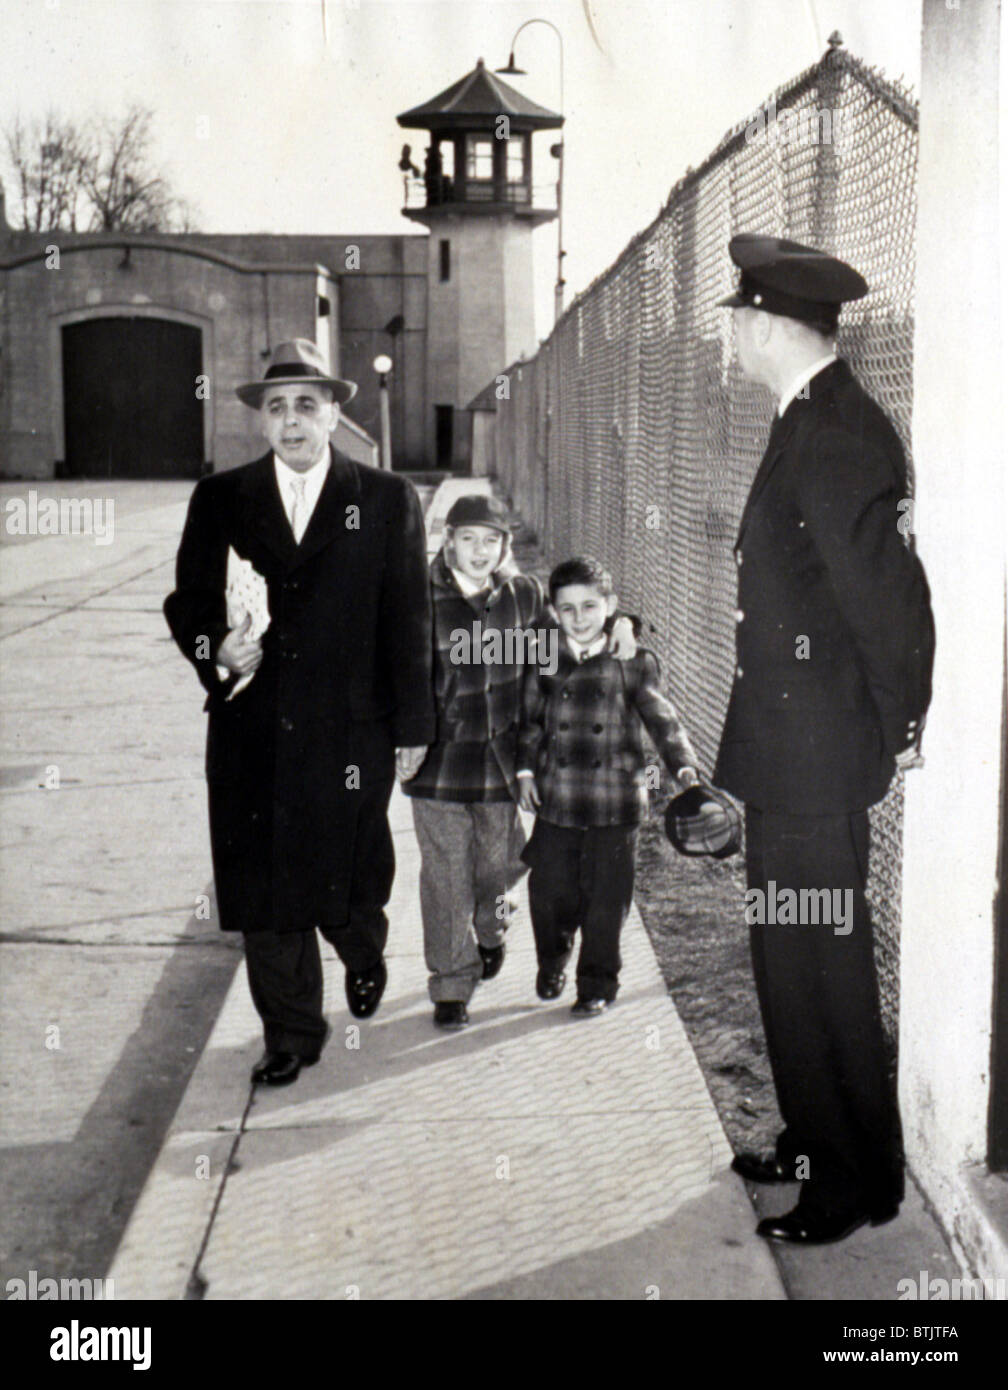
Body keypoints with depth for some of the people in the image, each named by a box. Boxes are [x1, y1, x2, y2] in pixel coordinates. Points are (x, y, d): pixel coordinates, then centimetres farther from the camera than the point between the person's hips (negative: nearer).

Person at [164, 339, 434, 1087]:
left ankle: (364, 956, 44)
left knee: (348, 879, 9)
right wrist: (217, 648, -16)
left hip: (350, 733, -1)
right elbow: (188, 603, 8)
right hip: (253, 737, 2)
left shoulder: (387, 500, 3)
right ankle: (291, 1034, 22)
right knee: (264, 891, 5)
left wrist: (412, 727, 1)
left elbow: (409, 619, 2)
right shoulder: (219, 500, 6)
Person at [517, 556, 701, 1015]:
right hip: (556, 803, 2)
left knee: (605, 899, 5)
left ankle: (597, 984, 22)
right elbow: (530, 719, 11)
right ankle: (551, 964, 35)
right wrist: (526, 770, 2)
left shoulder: (633, 662, -1)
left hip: (614, 805, -1)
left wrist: (684, 767, -13)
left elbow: (661, 719, -2)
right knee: (549, 891, 6)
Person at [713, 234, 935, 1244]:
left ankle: (857, 1182, 19)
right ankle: (815, 1147, 36)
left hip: (814, 759, -10)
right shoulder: (816, 422, 10)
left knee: (818, 969, 2)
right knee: (794, 960, 19)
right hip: (787, 753, 10)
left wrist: (902, 728, -11)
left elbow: (890, 595, -23)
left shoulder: (834, 438, -21)